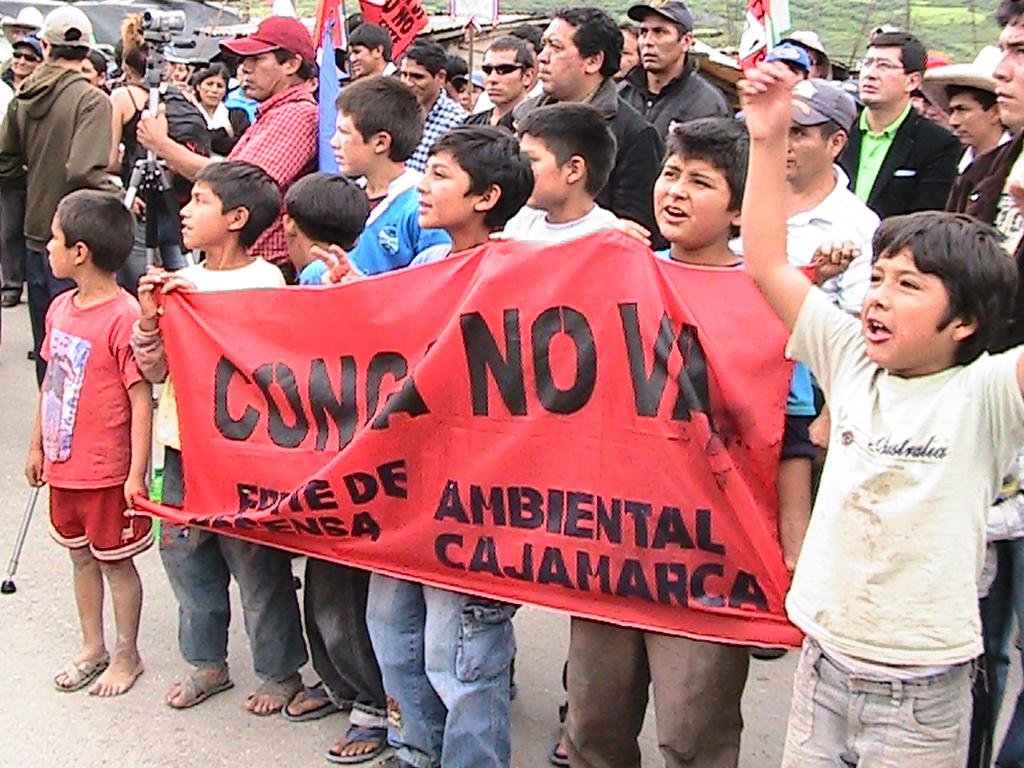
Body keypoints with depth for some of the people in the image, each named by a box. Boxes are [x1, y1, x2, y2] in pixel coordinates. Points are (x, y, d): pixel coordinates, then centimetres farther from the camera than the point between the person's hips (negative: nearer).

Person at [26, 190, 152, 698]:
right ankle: (92, 648, 37)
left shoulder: (123, 318, -21)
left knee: (115, 561, 8)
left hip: (107, 471, -8)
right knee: (81, 555, 20)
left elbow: (141, 398, -20)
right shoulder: (61, 308, 4)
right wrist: (37, 445, 18)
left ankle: (126, 656, 26)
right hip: (63, 466, 8)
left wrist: (137, 473, -20)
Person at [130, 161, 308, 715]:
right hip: (183, 442, 7)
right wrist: (149, 321, -7)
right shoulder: (181, 281, 9)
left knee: (254, 559, 4)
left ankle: (281, 670, 23)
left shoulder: (264, 281, -9)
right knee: (183, 551, 16)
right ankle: (206, 662, 35)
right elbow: (154, 369, 10)